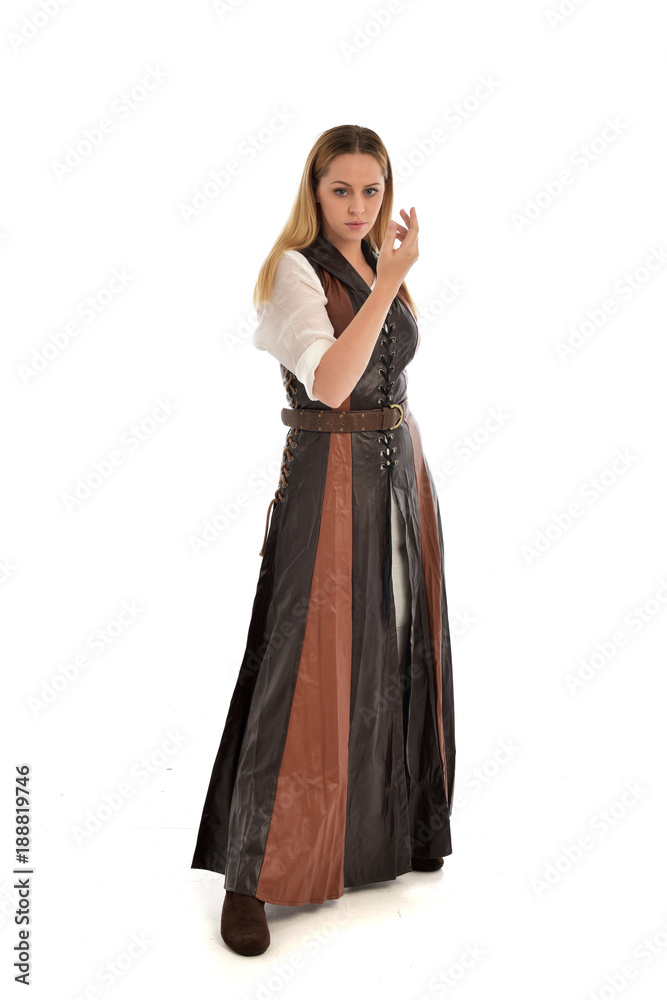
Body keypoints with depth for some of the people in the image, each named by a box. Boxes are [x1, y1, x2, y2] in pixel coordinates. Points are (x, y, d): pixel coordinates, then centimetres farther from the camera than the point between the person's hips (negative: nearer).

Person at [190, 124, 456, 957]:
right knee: (311, 671, -7)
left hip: (400, 471, 7)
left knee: (398, 654, 13)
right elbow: (329, 383, -23)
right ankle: (251, 875, 6)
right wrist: (390, 279, -23)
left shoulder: (382, 267, 14)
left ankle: (390, 829, 33)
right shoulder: (294, 270, -9)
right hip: (329, 478, -7)